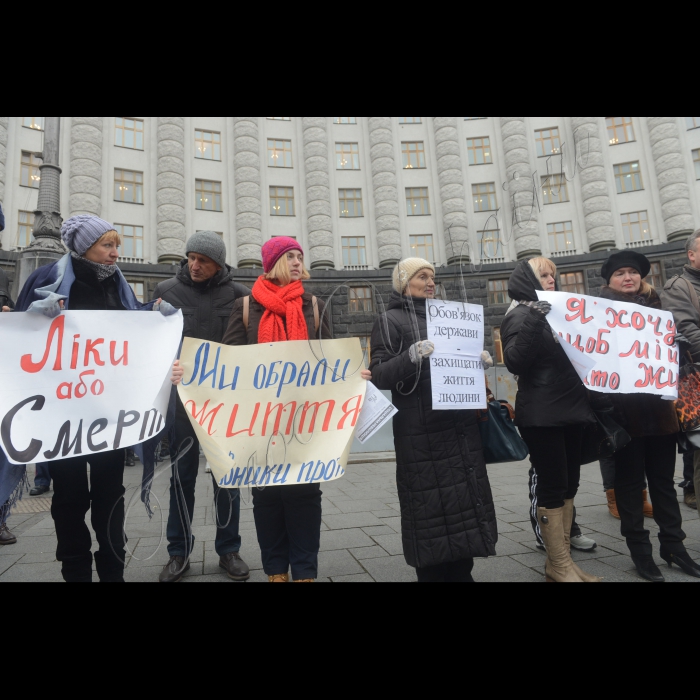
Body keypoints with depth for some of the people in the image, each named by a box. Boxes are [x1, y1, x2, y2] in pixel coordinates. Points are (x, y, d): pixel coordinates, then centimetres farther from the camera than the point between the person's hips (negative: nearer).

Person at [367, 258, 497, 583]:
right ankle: (432, 574, 14)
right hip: (421, 432, -6)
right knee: (429, 506, -3)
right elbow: (378, 375, -9)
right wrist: (412, 356, -24)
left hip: (460, 425, 6)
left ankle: (462, 573, 25)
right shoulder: (391, 320, 0)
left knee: (464, 499, 10)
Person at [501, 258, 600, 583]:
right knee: (552, 487, -3)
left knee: (568, 486, 11)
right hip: (542, 416, -8)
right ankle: (560, 568, 9)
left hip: (571, 410, 8)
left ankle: (560, 560, 22)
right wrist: (531, 322, -29)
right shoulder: (521, 316, -7)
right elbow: (515, 362, -20)